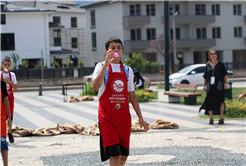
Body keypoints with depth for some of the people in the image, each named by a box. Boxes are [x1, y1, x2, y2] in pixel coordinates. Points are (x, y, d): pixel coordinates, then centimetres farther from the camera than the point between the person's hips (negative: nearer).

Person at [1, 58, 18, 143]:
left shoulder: (12, 75, 0)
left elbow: (15, 88, -3)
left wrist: (10, 82, -17)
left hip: (10, 98, 1)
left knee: (10, 116, -1)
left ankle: (9, 132, 16)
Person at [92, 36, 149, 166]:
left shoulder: (127, 70, 12)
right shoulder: (101, 67, -1)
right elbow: (95, 86, -21)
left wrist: (140, 117, 13)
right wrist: (106, 63, -24)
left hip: (124, 116, 5)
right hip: (107, 116, -5)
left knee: (124, 155, 8)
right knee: (114, 154, -13)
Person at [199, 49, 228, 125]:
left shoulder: (221, 64, 5)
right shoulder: (207, 65, 10)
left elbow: (225, 74, 6)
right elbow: (205, 76, 12)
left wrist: (225, 82, -4)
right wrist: (204, 85, 5)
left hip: (219, 85, -2)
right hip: (210, 86, 2)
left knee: (220, 101, -5)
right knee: (210, 101, -2)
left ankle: (221, 118, 1)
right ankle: (211, 118, 6)